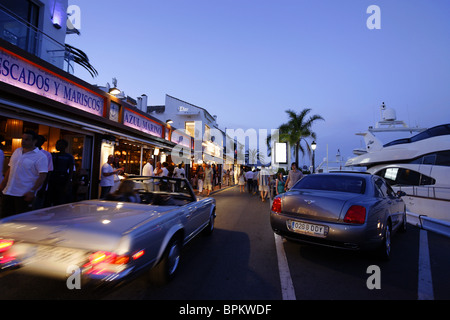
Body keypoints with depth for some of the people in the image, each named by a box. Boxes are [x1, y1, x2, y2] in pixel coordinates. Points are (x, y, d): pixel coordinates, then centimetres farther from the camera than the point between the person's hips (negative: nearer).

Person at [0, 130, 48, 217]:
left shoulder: (40, 157, -11)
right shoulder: (17, 151, 12)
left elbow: (42, 176, -17)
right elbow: (10, 169, 20)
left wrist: (32, 191, -23)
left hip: (24, 195, -7)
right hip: (8, 192, 7)